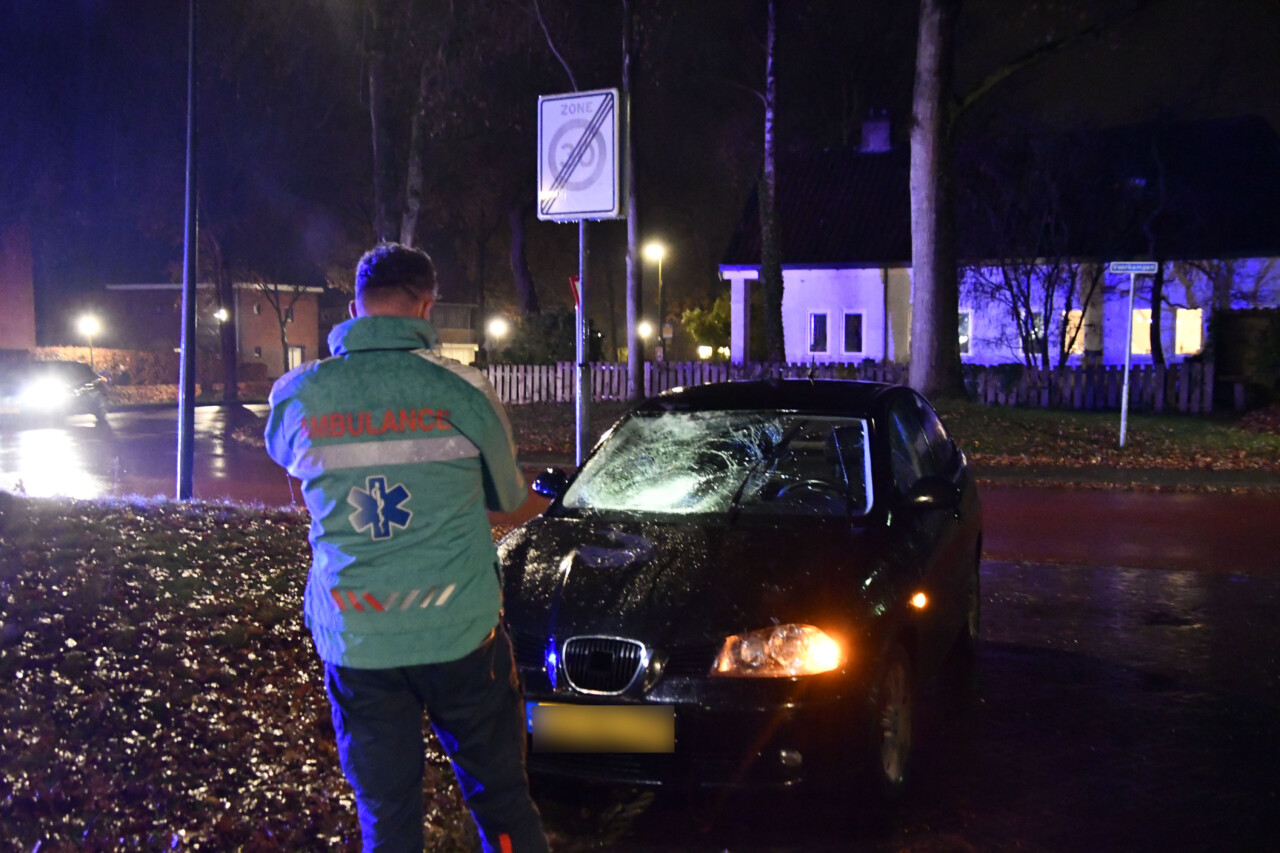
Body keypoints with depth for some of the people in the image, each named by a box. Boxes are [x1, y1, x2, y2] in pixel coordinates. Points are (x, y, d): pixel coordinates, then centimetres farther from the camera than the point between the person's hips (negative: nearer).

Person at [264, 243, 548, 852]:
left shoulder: (296, 395, -3)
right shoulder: (461, 389, -6)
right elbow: (507, 497, 9)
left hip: (353, 640, 2)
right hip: (461, 633, -1)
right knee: (501, 802, 12)